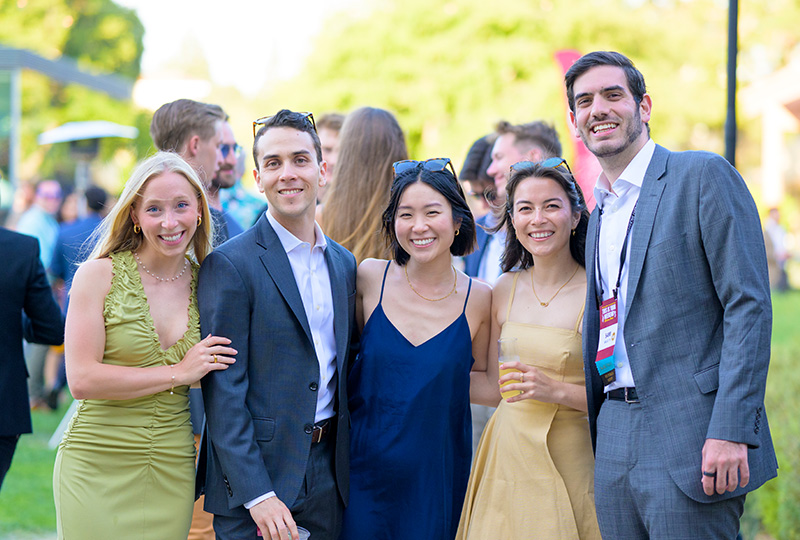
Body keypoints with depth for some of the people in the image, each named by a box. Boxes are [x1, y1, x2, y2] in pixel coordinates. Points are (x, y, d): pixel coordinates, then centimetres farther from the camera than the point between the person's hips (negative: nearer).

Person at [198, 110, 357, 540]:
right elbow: (223, 390, -13)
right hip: (254, 475, -5)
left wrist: (350, 470, 8)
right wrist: (257, 494, -19)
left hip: (329, 480, 6)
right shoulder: (229, 265, -10)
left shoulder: (344, 264, 11)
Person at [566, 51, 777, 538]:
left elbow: (749, 305, -11)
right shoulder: (601, 214, 18)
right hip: (614, 439, 7)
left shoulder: (703, 176, -5)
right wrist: (592, 436, 18)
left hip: (689, 437, -7)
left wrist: (731, 431, -18)